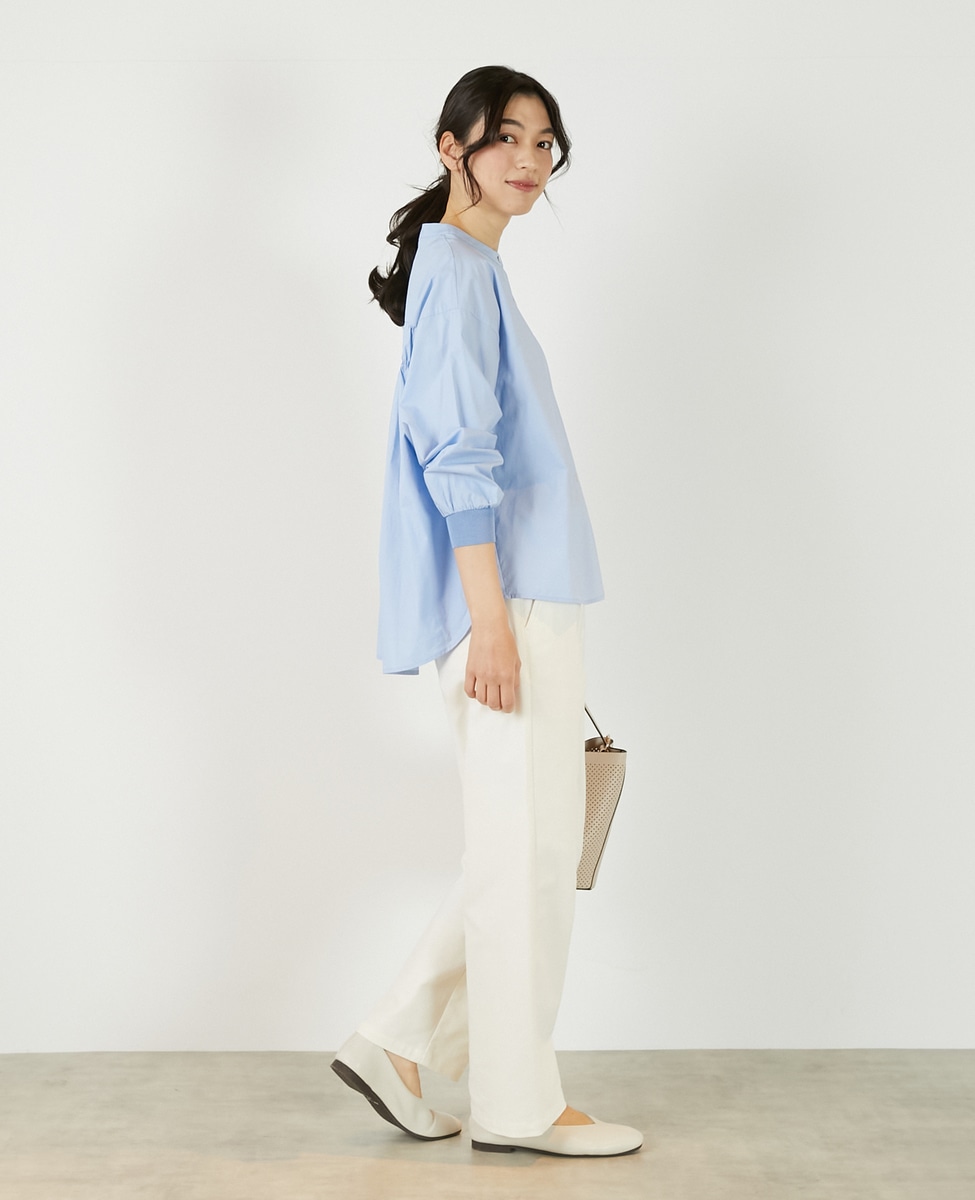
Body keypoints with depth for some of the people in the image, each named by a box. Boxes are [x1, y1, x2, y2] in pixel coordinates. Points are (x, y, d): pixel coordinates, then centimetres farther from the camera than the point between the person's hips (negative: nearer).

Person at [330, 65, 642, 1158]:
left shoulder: (471, 268, 21)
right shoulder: (457, 270, -9)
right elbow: (459, 457, -18)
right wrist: (492, 619, -22)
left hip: (525, 602, 10)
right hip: (507, 604, -10)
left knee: (527, 852, 14)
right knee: (528, 853, -2)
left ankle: (397, 1044, 20)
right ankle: (516, 1104, 10)